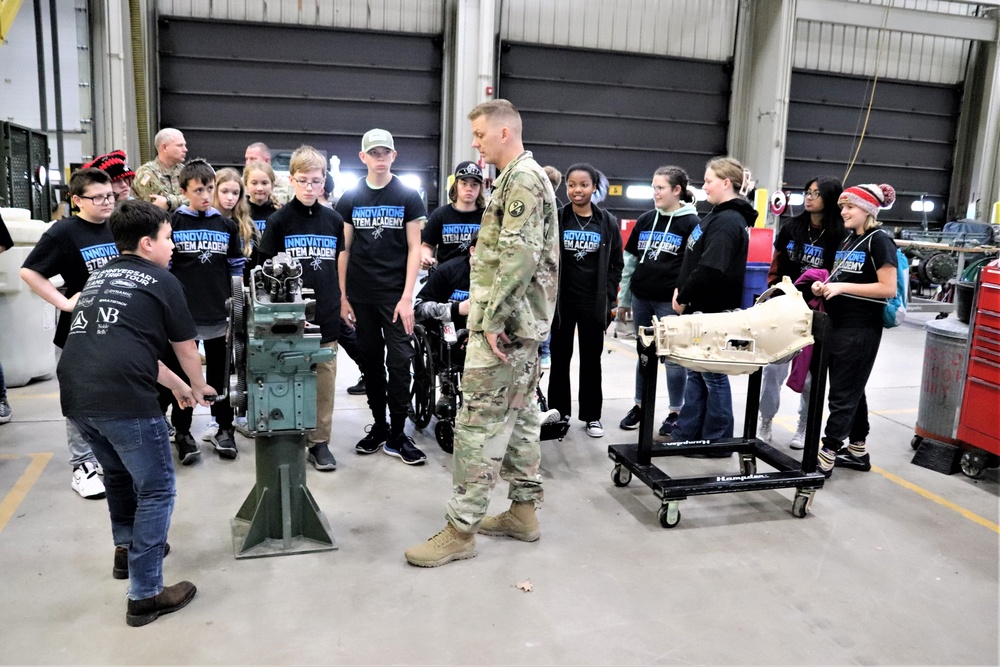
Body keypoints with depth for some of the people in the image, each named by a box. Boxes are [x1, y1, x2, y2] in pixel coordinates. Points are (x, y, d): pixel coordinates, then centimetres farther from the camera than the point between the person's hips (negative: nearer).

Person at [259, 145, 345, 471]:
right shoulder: (279, 220, -1)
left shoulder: (334, 220, 8)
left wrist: (341, 302, 12)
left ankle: (319, 441, 17)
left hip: (326, 314, 3)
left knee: (324, 378, 6)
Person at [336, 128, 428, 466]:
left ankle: (397, 435, 6)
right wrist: (342, 297, 1)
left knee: (399, 362, -3)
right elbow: (343, 249, 8)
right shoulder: (350, 198, 7)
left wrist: (407, 297, -10)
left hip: (395, 295, -2)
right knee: (371, 363, 10)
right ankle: (379, 427, 22)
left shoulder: (408, 197, 1)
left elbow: (414, 248, -2)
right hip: (360, 296, 2)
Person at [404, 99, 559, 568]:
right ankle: (523, 511, 25)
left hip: (504, 323, -11)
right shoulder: (525, 178, 19)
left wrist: (492, 319, -22)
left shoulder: (521, 179, -13)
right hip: (524, 323, 11)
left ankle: (461, 529, 1)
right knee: (520, 416, 14)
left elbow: (519, 255, -24)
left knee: (478, 423, -7)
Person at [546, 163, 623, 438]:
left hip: (594, 304, 1)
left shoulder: (608, 222, 2)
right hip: (561, 301, 0)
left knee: (591, 359, 9)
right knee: (560, 358, 9)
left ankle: (592, 416, 20)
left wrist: (608, 299, -2)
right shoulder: (556, 218, -1)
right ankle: (559, 413, 20)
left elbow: (616, 265, 5)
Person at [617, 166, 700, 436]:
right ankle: (640, 405, 27)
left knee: (673, 357, 5)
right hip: (641, 299, 5)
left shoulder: (692, 223, -6)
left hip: (671, 302, -5)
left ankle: (676, 411, 18)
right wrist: (623, 298, 11)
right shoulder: (646, 220, 9)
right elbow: (630, 260, 12)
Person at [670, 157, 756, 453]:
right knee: (695, 373, 14)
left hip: (713, 311, -10)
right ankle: (686, 434, 23)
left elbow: (711, 270, -25)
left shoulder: (729, 221, -16)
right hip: (700, 309, 10)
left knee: (713, 375, 1)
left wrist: (683, 298, -15)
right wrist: (681, 290, 4)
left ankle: (717, 440, 13)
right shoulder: (719, 216, 14)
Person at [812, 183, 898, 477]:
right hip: (838, 325, 9)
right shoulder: (848, 239, 14)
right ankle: (858, 452, 26)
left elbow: (888, 289, -18)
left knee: (842, 394, -4)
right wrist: (824, 286, 1)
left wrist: (843, 287, -22)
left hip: (861, 330, -9)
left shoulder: (879, 240, -11)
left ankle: (826, 459, 1)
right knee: (852, 390, 15)